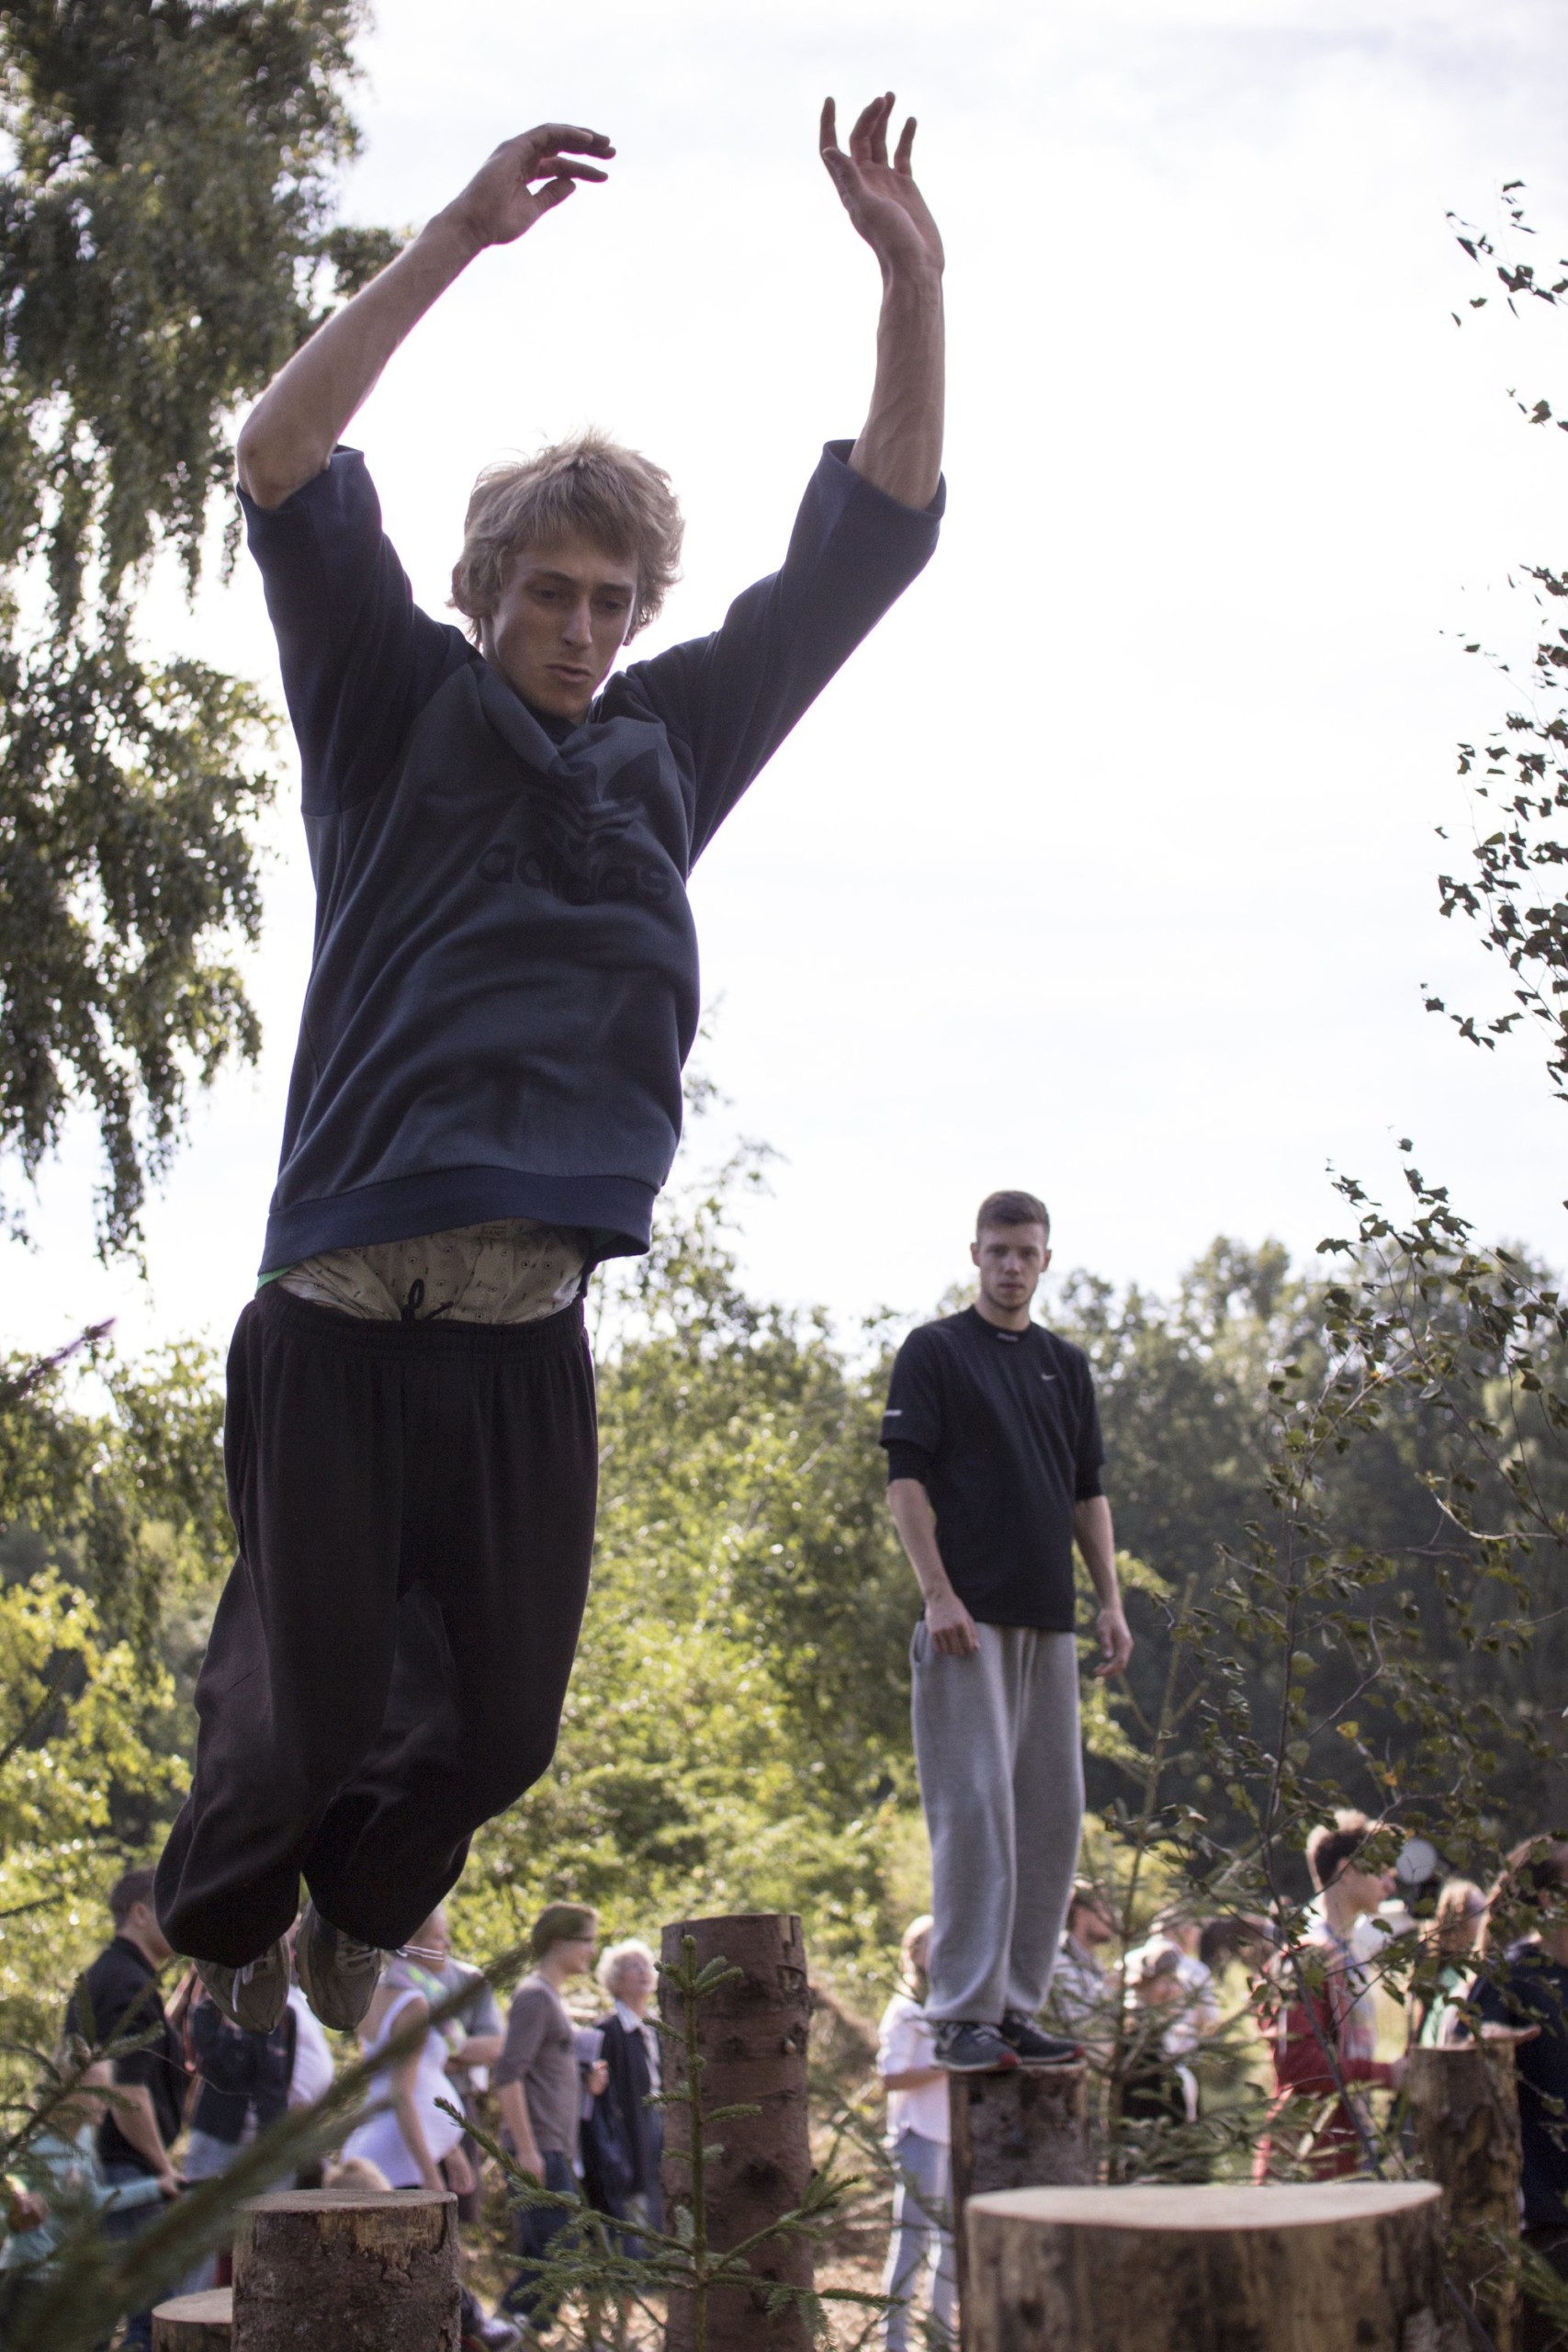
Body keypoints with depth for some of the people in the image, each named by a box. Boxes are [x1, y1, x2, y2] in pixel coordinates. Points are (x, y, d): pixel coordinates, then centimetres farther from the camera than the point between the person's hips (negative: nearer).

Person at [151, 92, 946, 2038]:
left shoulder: (675, 738, 15)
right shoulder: (400, 707, 6)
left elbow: (870, 537, 13)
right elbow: (283, 470, -9)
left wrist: (911, 283, 2)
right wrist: (456, 239, -17)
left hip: (529, 1333, 4)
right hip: (342, 1312, -4)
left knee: (499, 1718, 9)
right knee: (313, 1700, 2)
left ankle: (356, 1920, 38)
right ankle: (216, 1934, 32)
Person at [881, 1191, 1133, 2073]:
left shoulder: (1068, 1364, 17)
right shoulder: (935, 1351, -1)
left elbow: (1089, 1491, 18)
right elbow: (906, 1478, -7)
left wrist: (1112, 1601, 9)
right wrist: (938, 1593, -16)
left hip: (1049, 1622, 6)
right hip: (969, 1618, -6)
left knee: (1053, 1811, 6)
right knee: (974, 1807, -10)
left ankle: (1019, 2005, 13)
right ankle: (966, 2015, -8)